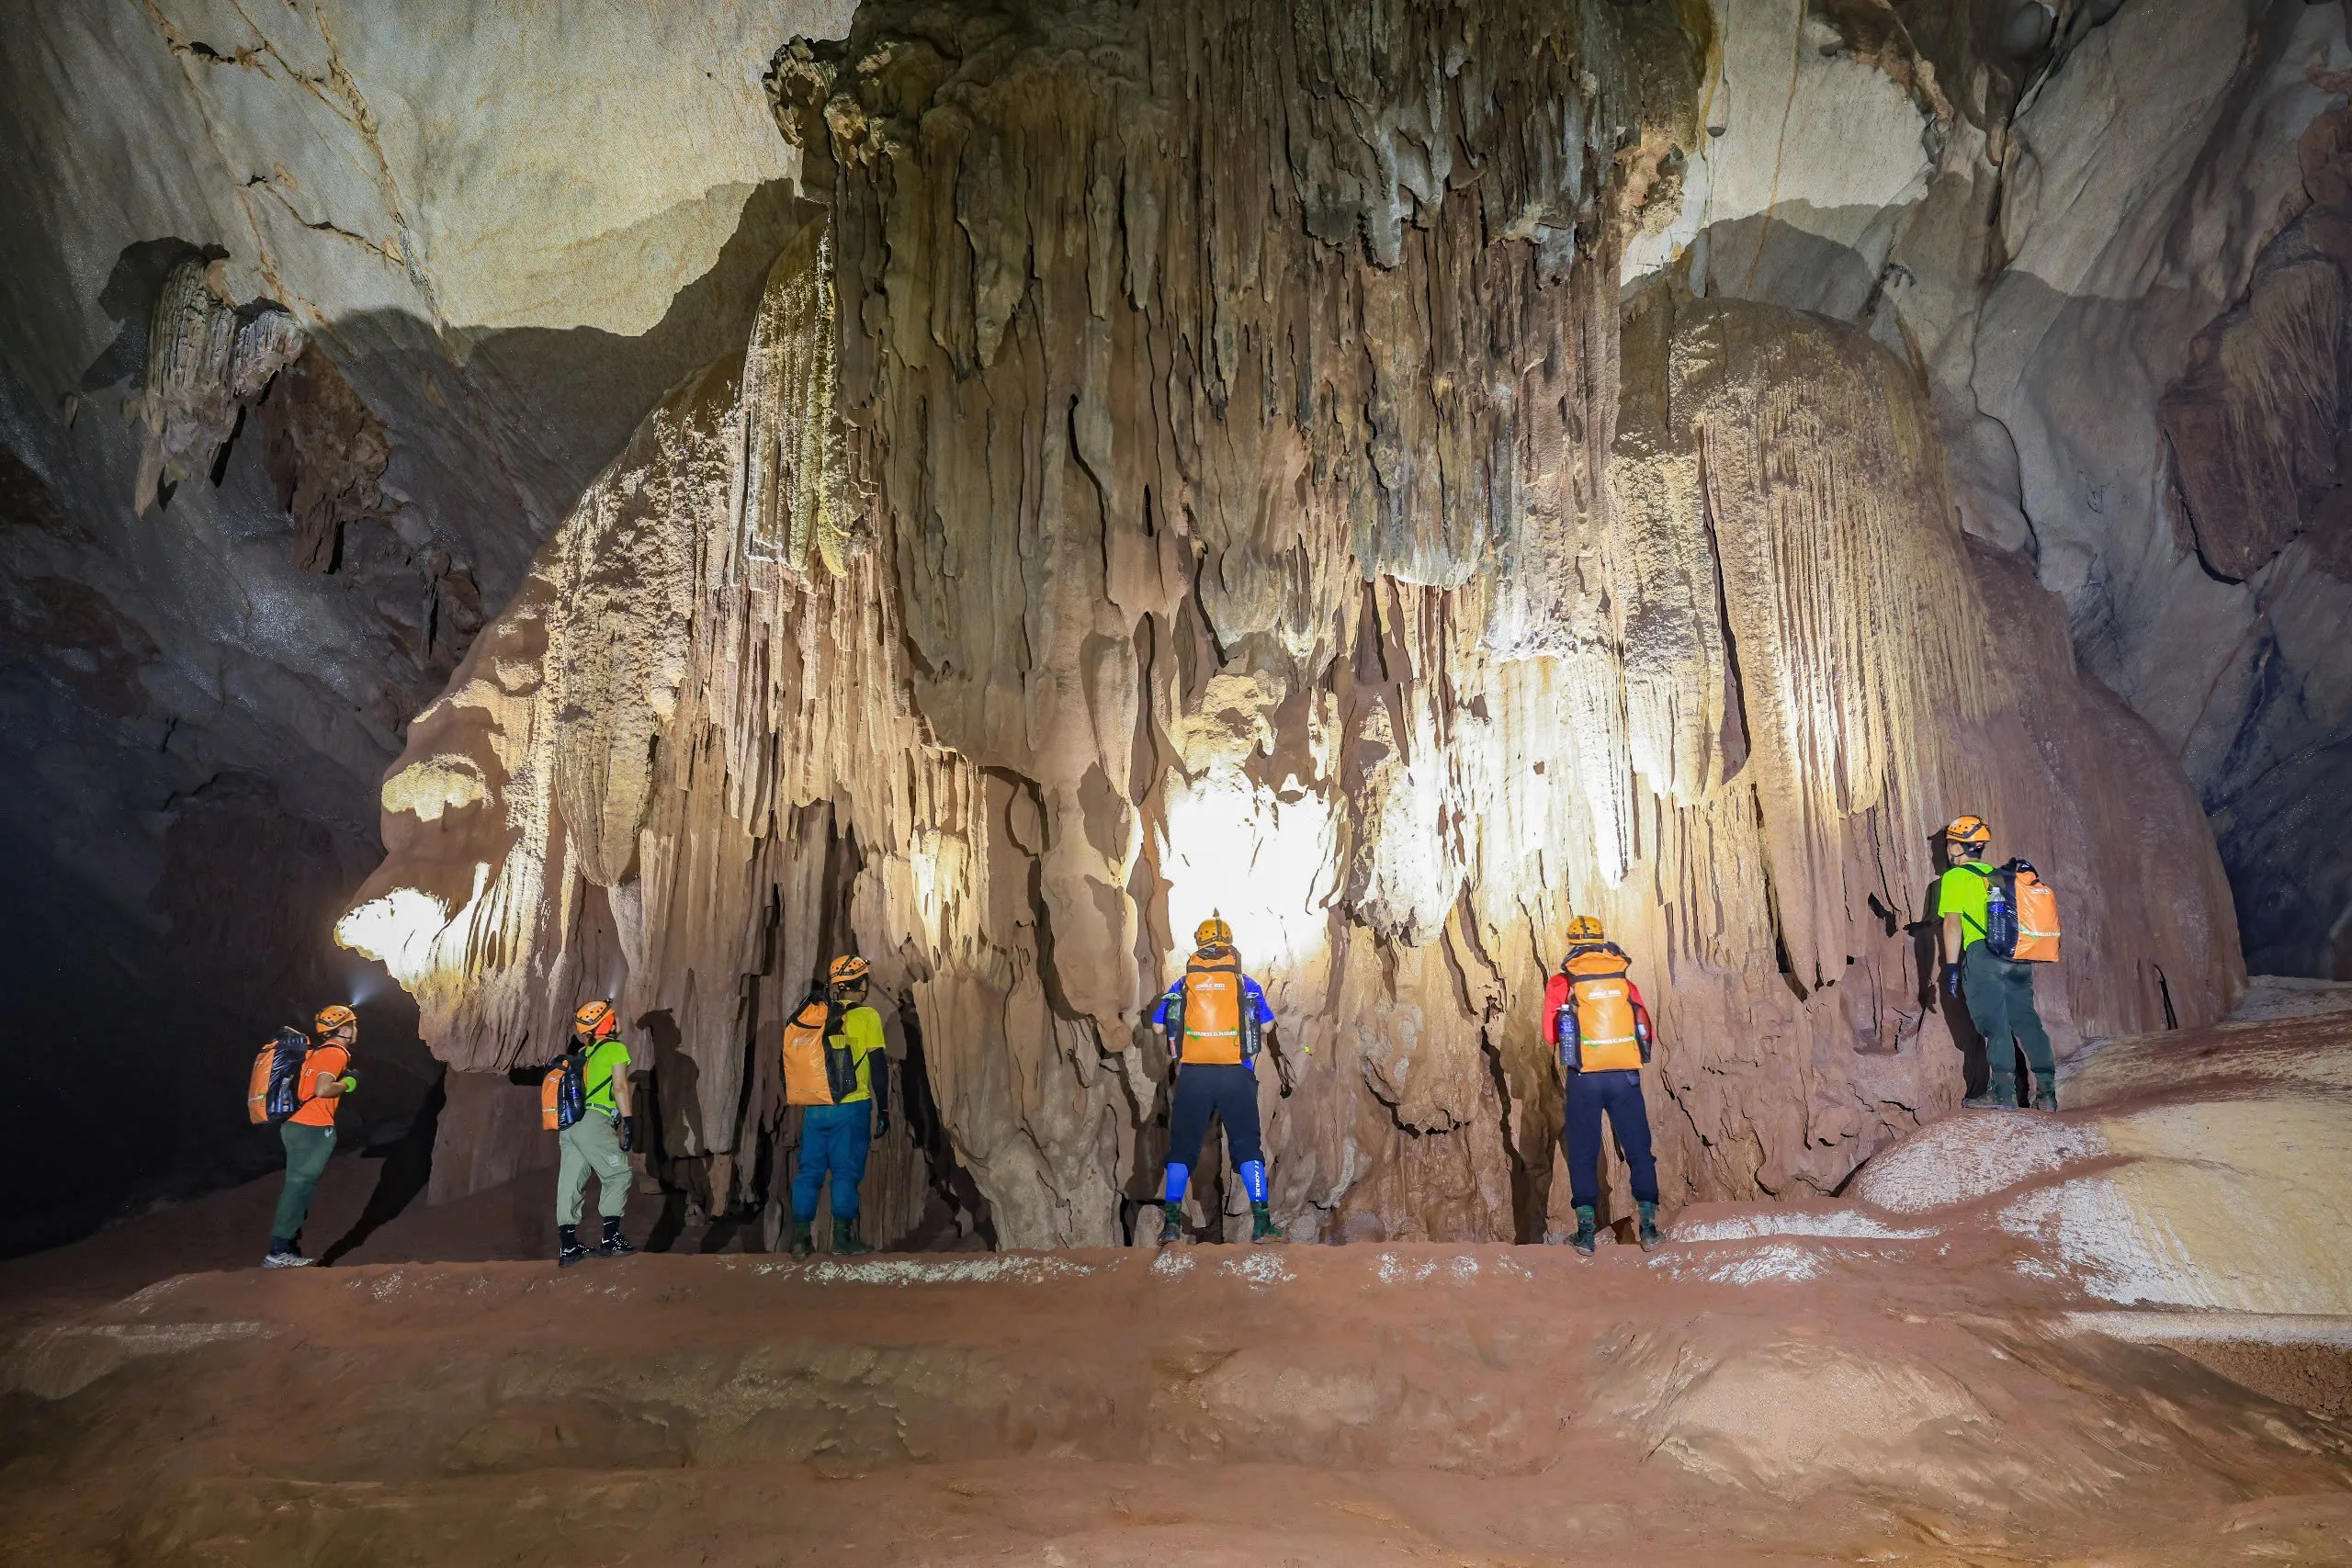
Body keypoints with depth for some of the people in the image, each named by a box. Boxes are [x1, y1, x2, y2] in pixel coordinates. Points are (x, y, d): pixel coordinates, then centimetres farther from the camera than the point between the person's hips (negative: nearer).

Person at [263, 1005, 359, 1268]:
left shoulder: (319, 1052, 22)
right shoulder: (336, 1053, -7)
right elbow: (323, 1089, -20)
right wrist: (347, 1084, -4)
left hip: (296, 1125, 10)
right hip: (313, 1128, -10)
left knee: (298, 1187, 11)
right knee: (300, 1186, -10)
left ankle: (289, 1249, 12)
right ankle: (279, 1252, -12)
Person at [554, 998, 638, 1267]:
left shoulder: (583, 1053, 23)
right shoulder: (616, 1049, 1)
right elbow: (620, 1088, -8)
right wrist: (629, 1122, -9)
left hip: (568, 1124, 7)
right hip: (593, 1123, -7)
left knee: (571, 1183, 7)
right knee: (618, 1175, 3)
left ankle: (568, 1247, 9)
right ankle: (610, 1239, 0)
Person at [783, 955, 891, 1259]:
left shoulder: (811, 1015, 7)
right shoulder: (866, 1016, -6)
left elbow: (792, 1061, 10)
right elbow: (878, 1066, -8)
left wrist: (794, 1102, 20)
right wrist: (883, 1109, 0)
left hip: (813, 1109, 4)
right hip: (851, 1108, -4)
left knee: (809, 1171, 10)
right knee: (846, 1172, 3)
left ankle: (800, 1239, 12)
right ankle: (843, 1239, 5)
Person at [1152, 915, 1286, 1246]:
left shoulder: (1182, 984, 10)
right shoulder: (1246, 984, 9)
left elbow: (1158, 1029, 14)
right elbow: (1268, 1031, 13)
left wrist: (1170, 1064, 29)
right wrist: (1281, 1071, 28)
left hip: (1192, 1076, 0)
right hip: (1237, 1075, 0)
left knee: (1182, 1147, 7)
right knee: (1248, 1146, 6)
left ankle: (1171, 1221, 2)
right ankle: (1261, 1222, 3)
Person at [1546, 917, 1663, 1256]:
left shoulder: (1560, 983, -1)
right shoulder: (1625, 981, 5)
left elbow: (1552, 1034, 3)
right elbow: (1646, 1032, 9)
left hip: (1584, 1077, -1)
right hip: (1626, 1076, 1)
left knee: (1583, 1153, 8)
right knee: (1639, 1150, 12)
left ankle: (1586, 1231, 5)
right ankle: (1648, 1225, 11)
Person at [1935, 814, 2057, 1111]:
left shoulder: (1954, 878, 2)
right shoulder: (1997, 874, 22)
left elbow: (1952, 923, -7)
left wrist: (1951, 967, -8)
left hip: (1983, 955, -6)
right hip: (2018, 956, 6)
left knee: (1995, 1024, -5)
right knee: (2026, 1021, 9)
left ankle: (2002, 1093, -5)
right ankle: (2046, 1092, 8)